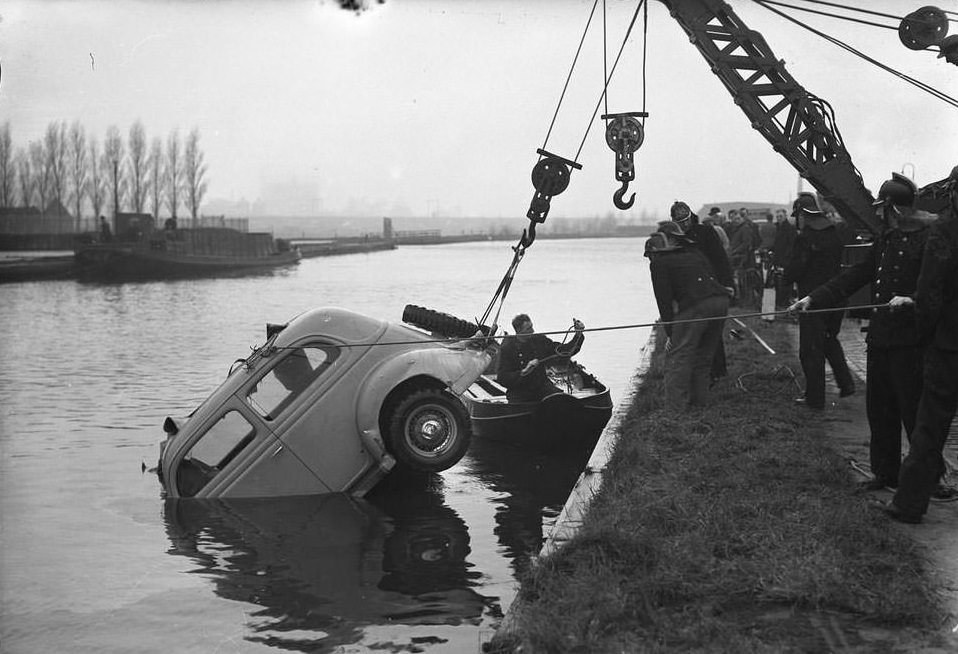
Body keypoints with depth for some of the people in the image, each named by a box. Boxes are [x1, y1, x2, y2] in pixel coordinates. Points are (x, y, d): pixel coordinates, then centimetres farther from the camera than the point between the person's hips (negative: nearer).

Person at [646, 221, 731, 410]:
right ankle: (698, 401, 25)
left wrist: (669, 333, 6)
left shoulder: (659, 264, 12)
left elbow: (664, 299, 5)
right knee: (703, 356, 20)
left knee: (677, 356, -1)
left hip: (695, 305, -7)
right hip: (721, 300, 7)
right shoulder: (693, 253, 32)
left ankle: (674, 407, -5)